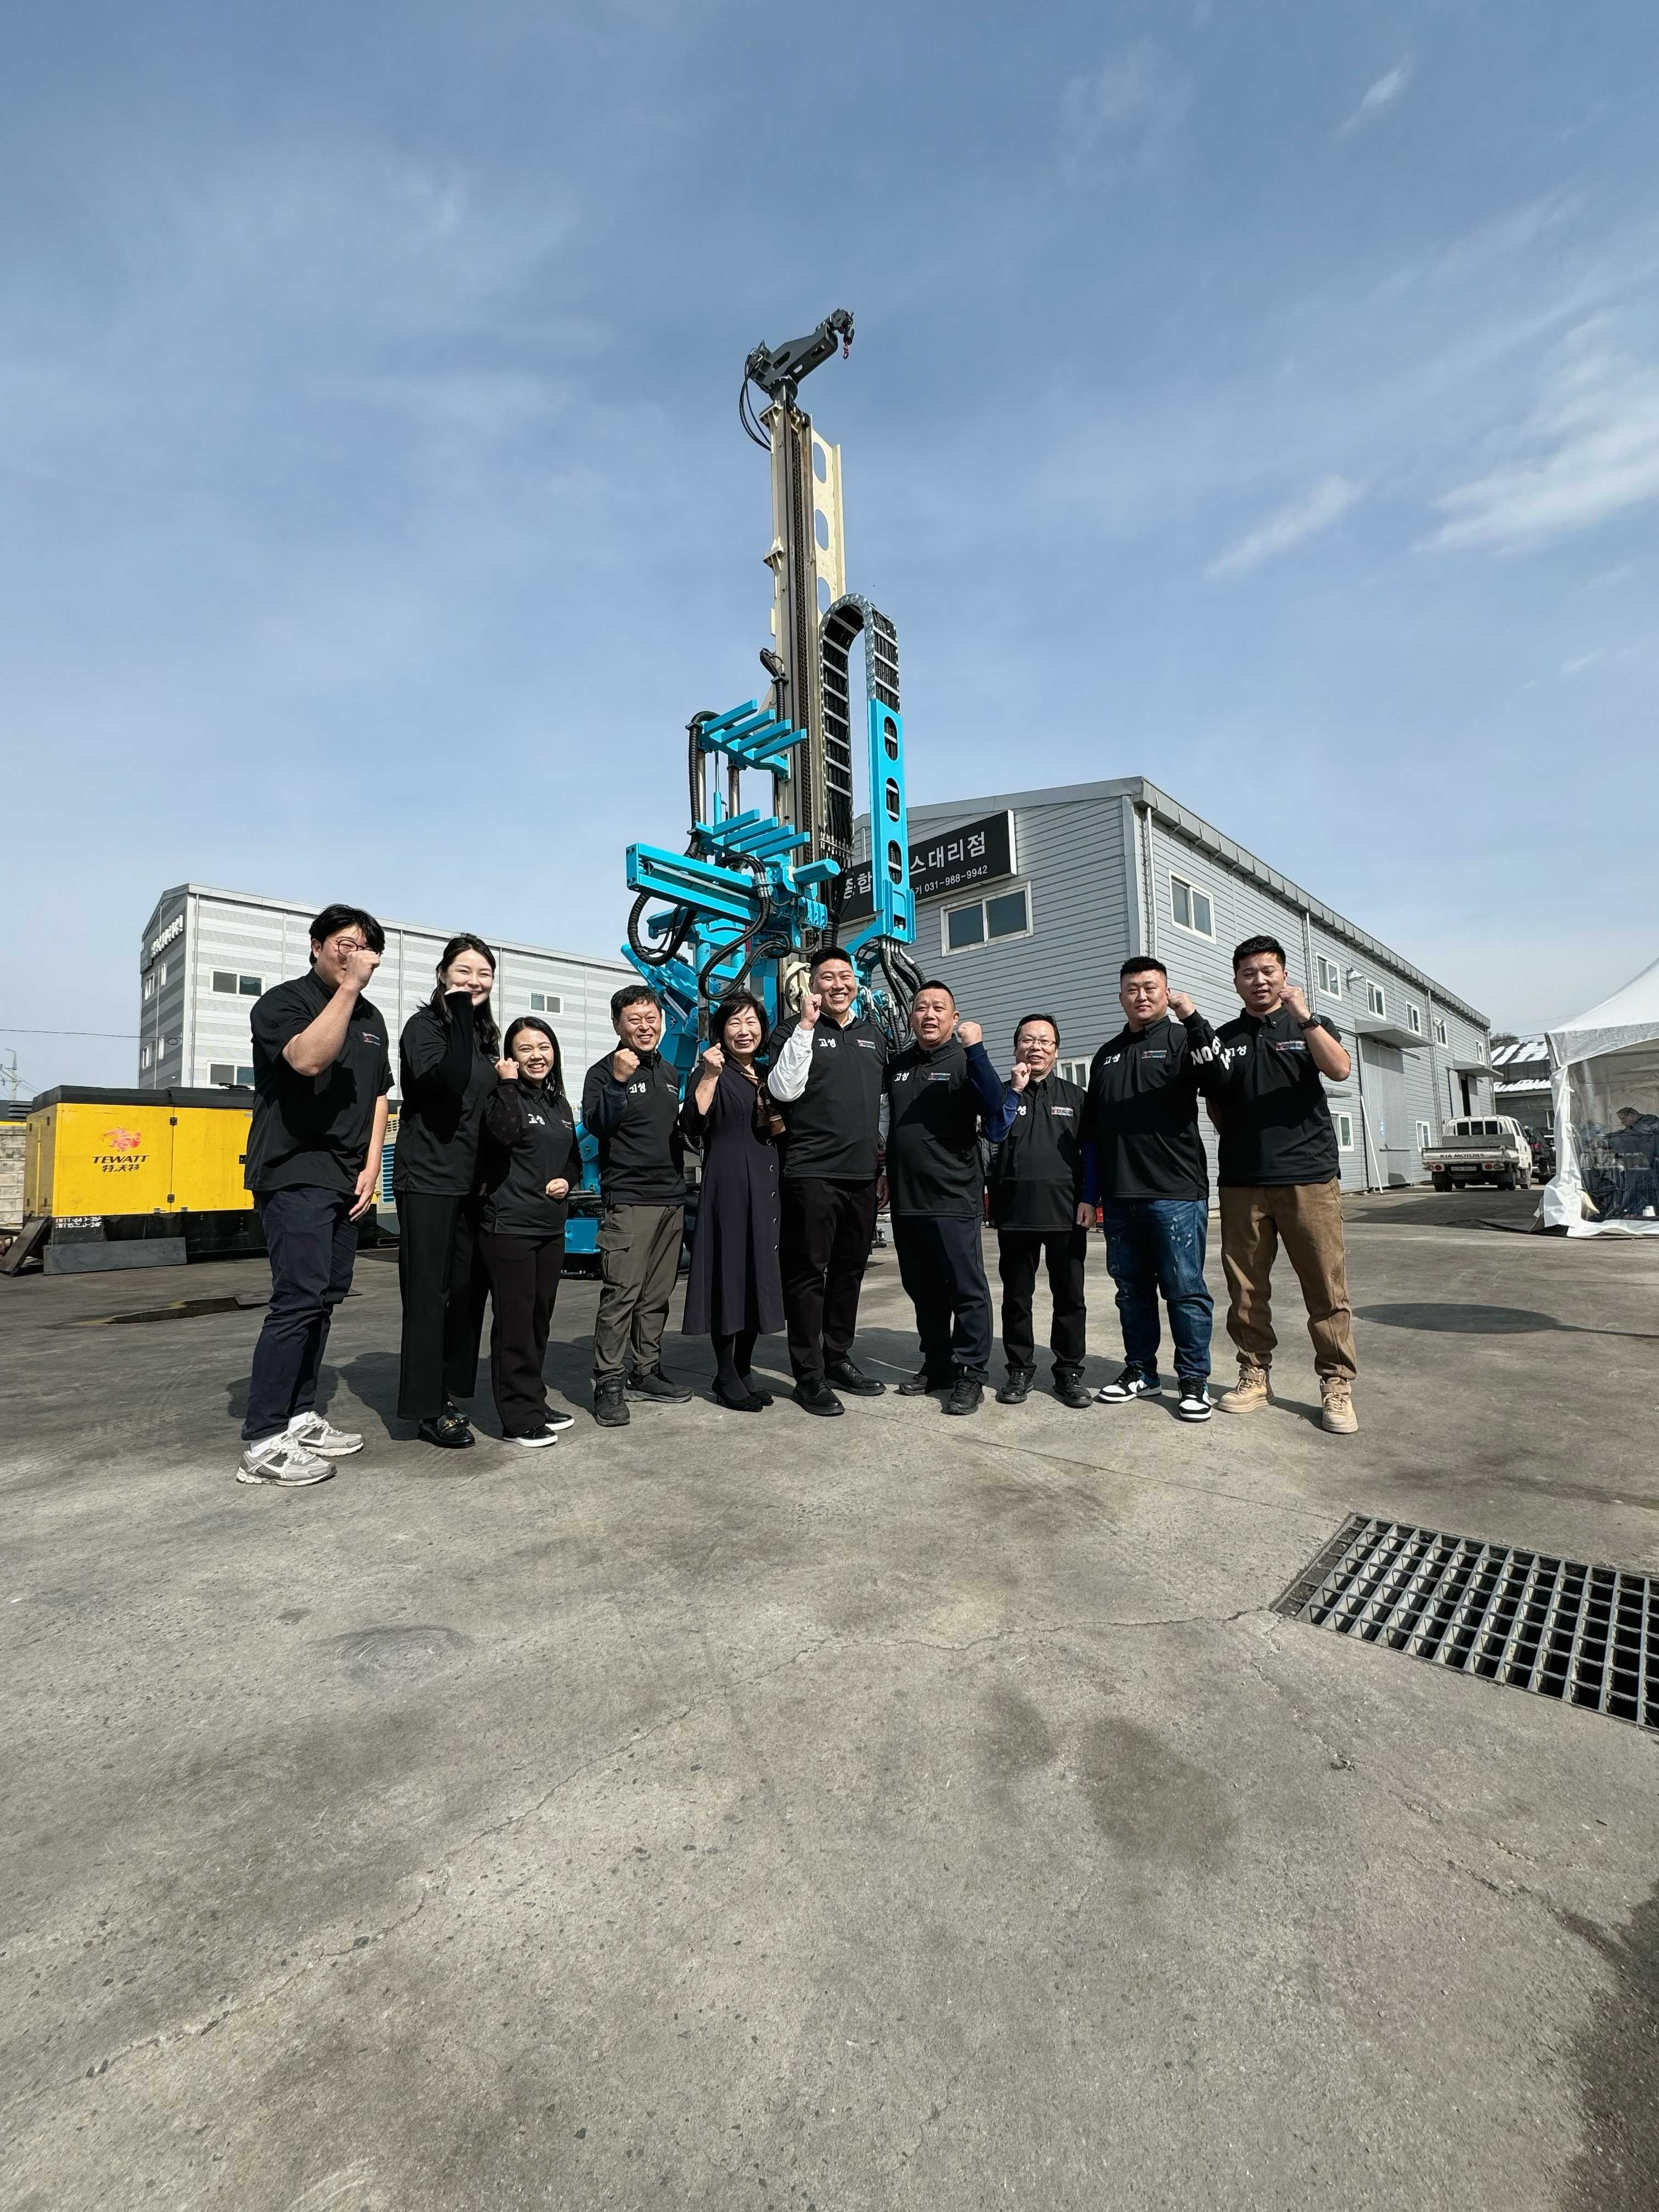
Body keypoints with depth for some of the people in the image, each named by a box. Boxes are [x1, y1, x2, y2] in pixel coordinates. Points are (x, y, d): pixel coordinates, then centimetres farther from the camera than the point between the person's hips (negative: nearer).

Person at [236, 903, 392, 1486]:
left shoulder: (371, 1018, 16)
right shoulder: (283, 1002, -5)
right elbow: (308, 1058, -26)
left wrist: (371, 1165, 7)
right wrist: (348, 987, -24)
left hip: (346, 1180, 8)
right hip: (294, 1175, -7)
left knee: (326, 1296, 8)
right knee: (300, 1297, -13)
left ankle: (299, 1417, 18)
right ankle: (262, 1443, -6)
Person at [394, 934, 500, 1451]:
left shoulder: (485, 1034, 13)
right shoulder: (425, 1024, -8)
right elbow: (448, 1082, -27)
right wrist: (460, 1015, -23)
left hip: (471, 1181, 7)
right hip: (427, 1179, -7)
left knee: (468, 1288, 10)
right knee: (428, 1292, -1)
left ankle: (446, 1390, 24)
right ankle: (427, 1408, 8)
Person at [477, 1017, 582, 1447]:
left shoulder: (560, 1103, 14)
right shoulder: (504, 1095, -5)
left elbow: (575, 1157, 22)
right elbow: (503, 1133, -27)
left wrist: (567, 1180, 2)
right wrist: (508, 1083, -19)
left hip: (551, 1226, 7)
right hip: (509, 1226, -7)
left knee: (540, 1318, 13)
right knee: (514, 1322, -2)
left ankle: (534, 1401, 26)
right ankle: (519, 1418, 6)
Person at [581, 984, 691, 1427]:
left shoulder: (669, 1073, 18)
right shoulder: (605, 1072, -1)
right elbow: (596, 1125, -17)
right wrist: (618, 1081, -27)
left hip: (671, 1199, 6)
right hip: (627, 1199, -6)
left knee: (658, 1294, 9)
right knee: (621, 1292, -11)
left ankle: (647, 1372, 20)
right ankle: (609, 1383, -4)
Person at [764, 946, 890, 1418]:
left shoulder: (874, 1036, 17)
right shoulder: (795, 1031, 0)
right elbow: (784, 1090, -15)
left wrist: (884, 1161, 15)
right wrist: (806, 1026, -16)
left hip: (862, 1174, 6)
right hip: (812, 1174, -6)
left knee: (849, 1271, 13)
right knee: (808, 1273, -1)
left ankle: (838, 1359, 27)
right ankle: (808, 1376, 8)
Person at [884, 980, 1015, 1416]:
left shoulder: (964, 1062, -2)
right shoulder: (897, 1066, 13)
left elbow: (994, 1108, -20)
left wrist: (976, 1050, -27)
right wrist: (887, 1175, 21)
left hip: (953, 1199, -5)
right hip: (905, 1200, 6)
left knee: (966, 1289, -1)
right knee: (923, 1290, 13)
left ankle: (970, 1374, 8)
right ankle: (936, 1364, 26)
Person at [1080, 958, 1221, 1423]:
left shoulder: (1181, 1039, 4)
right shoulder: (1106, 1055, 18)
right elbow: (1092, 1132, 18)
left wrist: (1193, 1018, -27)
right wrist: (1088, 1193, 13)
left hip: (1176, 1193, -5)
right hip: (1119, 1197, 5)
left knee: (1185, 1289, 0)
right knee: (1132, 1289, 12)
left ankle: (1194, 1381, 12)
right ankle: (1140, 1372, 24)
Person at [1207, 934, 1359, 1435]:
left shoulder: (1309, 1027, 9)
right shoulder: (1224, 1038, 13)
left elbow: (1339, 1070, -11)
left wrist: (1303, 1016, -19)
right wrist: (1239, 1140, 3)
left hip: (1309, 1176, -2)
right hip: (1242, 1182, 2)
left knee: (1327, 1287, -1)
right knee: (1246, 1289, 6)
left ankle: (1337, 1385, 10)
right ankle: (1254, 1377, 18)